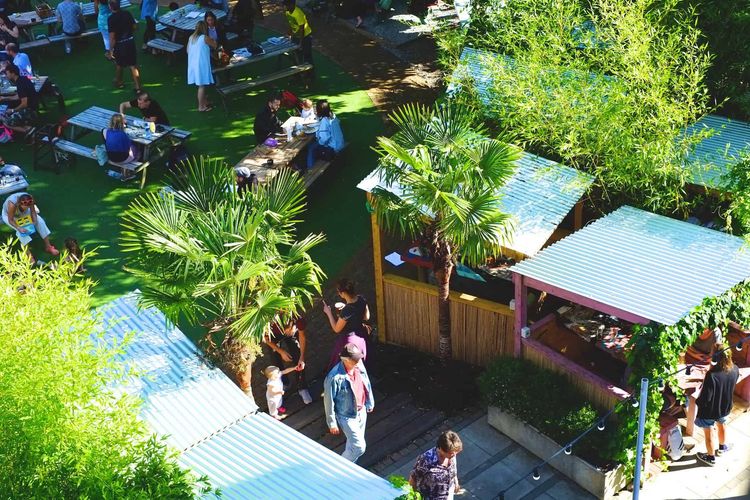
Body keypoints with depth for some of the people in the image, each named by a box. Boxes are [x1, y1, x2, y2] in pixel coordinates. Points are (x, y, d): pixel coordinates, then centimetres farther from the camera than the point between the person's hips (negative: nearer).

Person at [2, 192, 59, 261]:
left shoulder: (30, 200, -32)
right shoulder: (12, 204, -43)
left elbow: (33, 211, -15)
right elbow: (10, 220, -33)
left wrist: (35, 221, -31)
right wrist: (19, 228, -46)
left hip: (23, 213, 5)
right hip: (9, 215, -5)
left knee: (40, 221, -11)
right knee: (20, 231, -29)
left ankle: (48, 246, -3)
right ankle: (28, 254, -26)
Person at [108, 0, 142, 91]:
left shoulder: (111, 19, -20)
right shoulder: (127, 13, -6)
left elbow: (112, 37, -20)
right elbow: (134, 27, 5)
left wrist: (111, 50, -12)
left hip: (119, 44, -4)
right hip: (130, 41, 4)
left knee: (118, 64, 21)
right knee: (133, 65, 8)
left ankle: (119, 82, 40)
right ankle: (138, 87, 7)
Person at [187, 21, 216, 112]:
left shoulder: (191, 38, 5)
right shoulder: (205, 38, -14)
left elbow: (188, 51, 12)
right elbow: (214, 46, -1)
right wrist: (213, 42, 20)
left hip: (193, 64, 7)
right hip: (202, 64, -7)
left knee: (201, 85, 20)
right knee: (202, 86, 0)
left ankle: (204, 102, 33)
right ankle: (201, 106, 5)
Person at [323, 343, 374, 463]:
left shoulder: (359, 366, -12)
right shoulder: (334, 377, -32)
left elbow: (367, 384, 7)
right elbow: (329, 402, -21)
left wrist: (370, 403, 18)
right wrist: (332, 423, -14)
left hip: (361, 411, 7)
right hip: (347, 416, -7)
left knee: (354, 443, 23)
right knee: (359, 447, -4)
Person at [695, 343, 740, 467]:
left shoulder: (712, 375, -37)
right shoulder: (735, 369, -18)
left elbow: (705, 397, -28)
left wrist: (698, 402, -8)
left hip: (710, 410, -5)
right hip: (725, 407, 6)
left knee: (709, 434, 19)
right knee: (721, 425, 34)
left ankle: (711, 458, 40)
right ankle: (722, 447, 58)